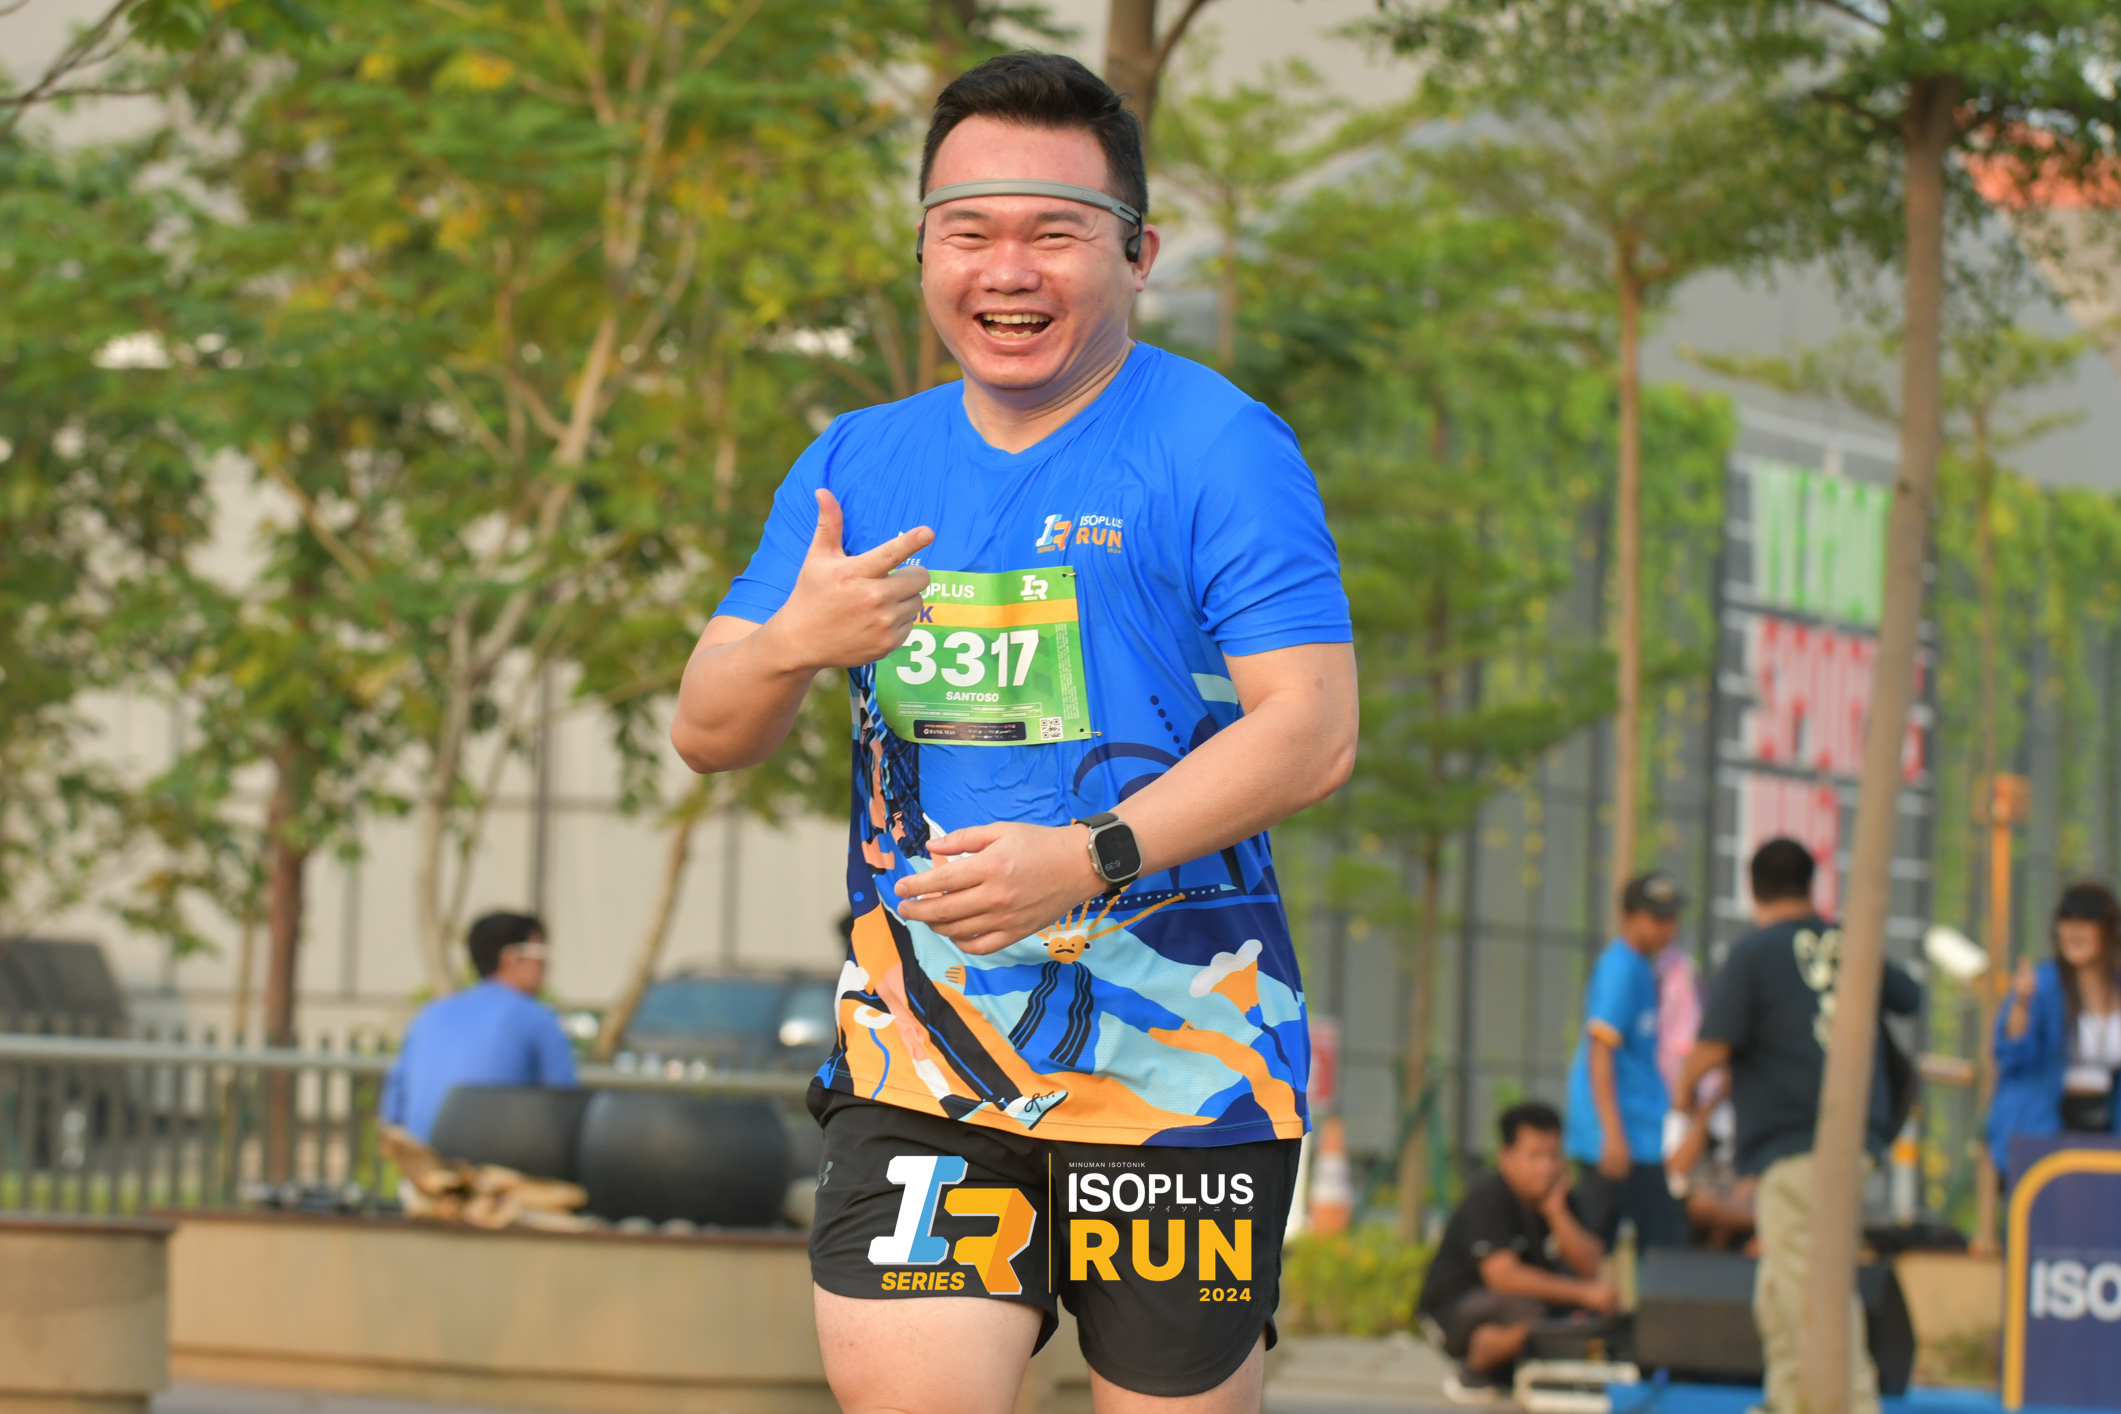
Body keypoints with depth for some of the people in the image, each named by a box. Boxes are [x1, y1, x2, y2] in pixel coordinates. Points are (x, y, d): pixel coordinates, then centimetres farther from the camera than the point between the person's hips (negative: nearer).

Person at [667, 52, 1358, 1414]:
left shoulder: (1218, 446, -4)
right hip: (921, 1046, 4)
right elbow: (707, 735, 13)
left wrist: (1091, 856, -23)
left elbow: (1314, 728, -12)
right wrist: (791, 645, -11)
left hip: (1174, 1048, -4)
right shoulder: (860, 463, 13)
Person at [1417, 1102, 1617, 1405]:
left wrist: (1557, 1212, -23)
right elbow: (1503, 1275, -32)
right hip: (1453, 1309, -8)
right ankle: (1471, 1376, -6)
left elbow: (1590, 1268, -10)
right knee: (1523, 1313, -37)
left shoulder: (1558, 1195, -1)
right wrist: (1582, 1293, -32)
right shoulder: (1487, 1196, -22)